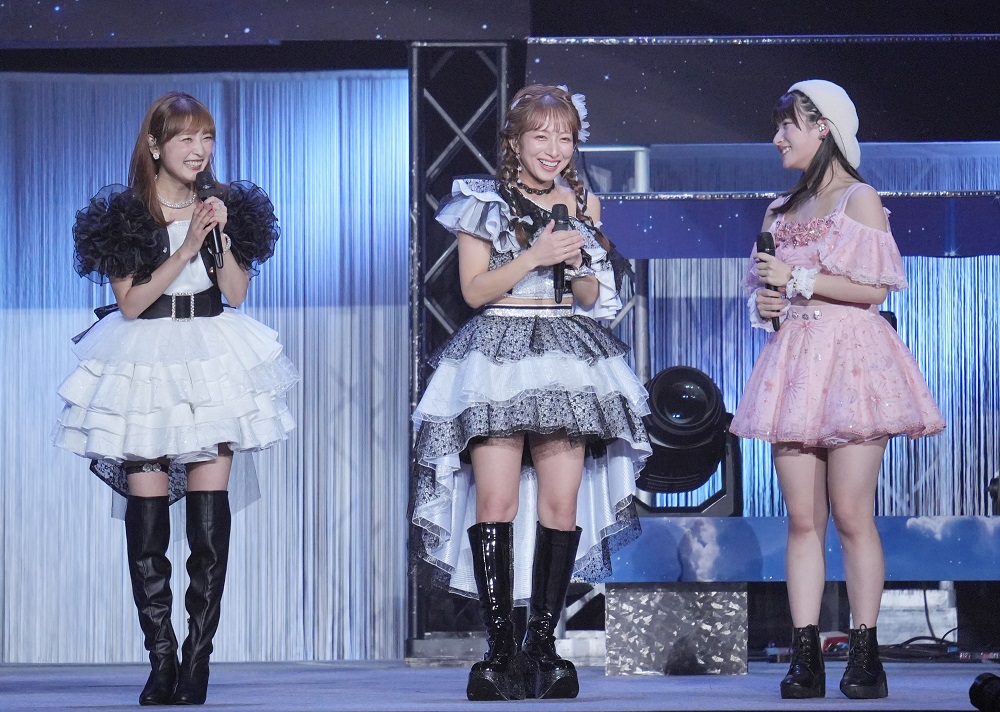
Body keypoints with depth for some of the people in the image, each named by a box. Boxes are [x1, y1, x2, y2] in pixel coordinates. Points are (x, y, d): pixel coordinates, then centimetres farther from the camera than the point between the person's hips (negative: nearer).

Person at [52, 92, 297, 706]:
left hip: (212, 368, 2)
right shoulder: (126, 215, -1)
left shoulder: (226, 206, 9)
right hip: (146, 367, -2)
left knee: (210, 513, -4)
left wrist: (222, 237, -9)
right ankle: (161, 658, 0)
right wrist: (185, 249, -13)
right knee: (147, 513, -5)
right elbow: (131, 302, -6)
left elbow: (236, 293, 5)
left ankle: (198, 656, 0)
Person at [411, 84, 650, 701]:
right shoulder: (486, 202, 5)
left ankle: (544, 641, 2)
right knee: (496, 498, -12)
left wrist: (574, 263, -4)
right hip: (498, 356, -3)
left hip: (567, 358, 3)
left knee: (562, 502, -4)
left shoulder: (580, 206, 15)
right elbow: (475, 289, -2)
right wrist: (535, 256, -12)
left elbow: (592, 299, 17)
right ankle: (500, 647, -10)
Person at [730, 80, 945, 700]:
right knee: (803, 518, -1)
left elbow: (875, 288, -9)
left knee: (851, 514, -9)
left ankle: (866, 655, -5)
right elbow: (765, 284, 26)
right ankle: (806, 656, -3)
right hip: (794, 361, 6)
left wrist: (798, 279, -9)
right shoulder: (782, 210, 19)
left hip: (850, 358, -6)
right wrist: (764, 304, 4)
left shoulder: (859, 199, 0)